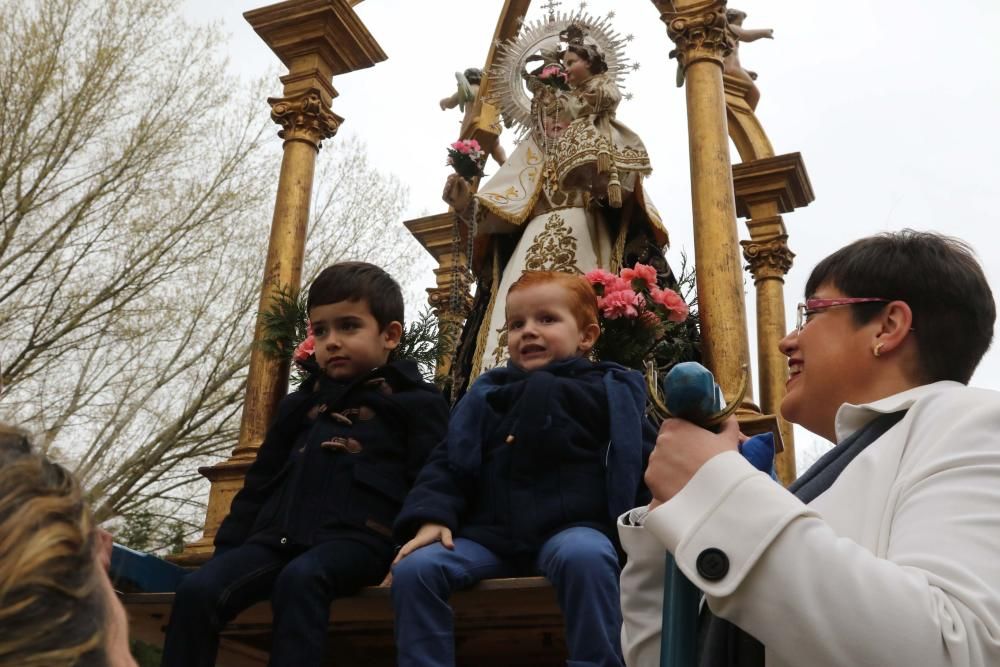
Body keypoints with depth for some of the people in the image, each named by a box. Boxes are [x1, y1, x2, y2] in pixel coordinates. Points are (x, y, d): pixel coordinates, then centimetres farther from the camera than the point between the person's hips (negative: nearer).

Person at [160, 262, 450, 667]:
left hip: (355, 535, -5)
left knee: (299, 579, -36)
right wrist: (227, 547, 17)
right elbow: (261, 483, 26)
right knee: (198, 589, -18)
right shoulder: (301, 403, 25)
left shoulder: (414, 402, 7)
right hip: (282, 535, 6)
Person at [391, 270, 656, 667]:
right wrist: (433, 517, -5)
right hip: (490, 534, 3)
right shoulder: (485, 396, 15)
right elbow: (449, 464, 12)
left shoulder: (609, 392, 8)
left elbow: (644, 462, 8)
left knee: (585, 556, -38)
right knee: (415, 568, -19)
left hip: (571, 527, -3)